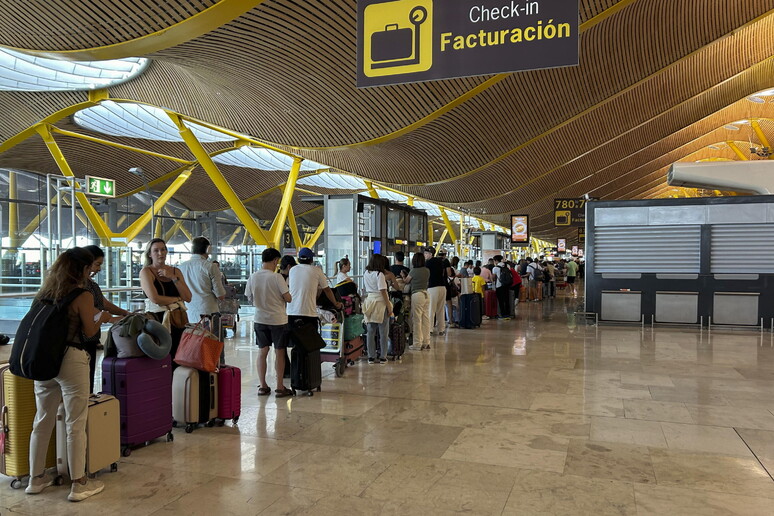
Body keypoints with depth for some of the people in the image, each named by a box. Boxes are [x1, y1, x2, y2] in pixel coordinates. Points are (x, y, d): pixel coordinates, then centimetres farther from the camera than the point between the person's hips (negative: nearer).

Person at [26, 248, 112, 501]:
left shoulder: (45, 292, 10)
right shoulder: (83, 295, -9)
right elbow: (89, 331, -6)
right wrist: (101, 317, 14)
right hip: (71, 359, -7)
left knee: (42, 420, 17)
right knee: (75, 425, 2)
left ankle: (36, 479, 28)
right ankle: (79, 484, 10)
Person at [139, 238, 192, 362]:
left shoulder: (175, 271, 13)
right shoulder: (146, 272, -1)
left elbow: (188, 297, 2)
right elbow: (155, 298, -14)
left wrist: (173, 277, -5)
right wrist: (178, 299, 0)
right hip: (157, 319, -4)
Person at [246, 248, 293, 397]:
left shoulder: (253, 277, -1)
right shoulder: (276, 277, -15)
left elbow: (250, 299, 8)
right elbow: (288, 298, -13)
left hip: (260, 319, 5)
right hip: (278, 319, -5)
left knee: (263, 352, 12)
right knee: (279, 353, 4)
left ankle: (263, 386, 17)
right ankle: (280, 387, 10)